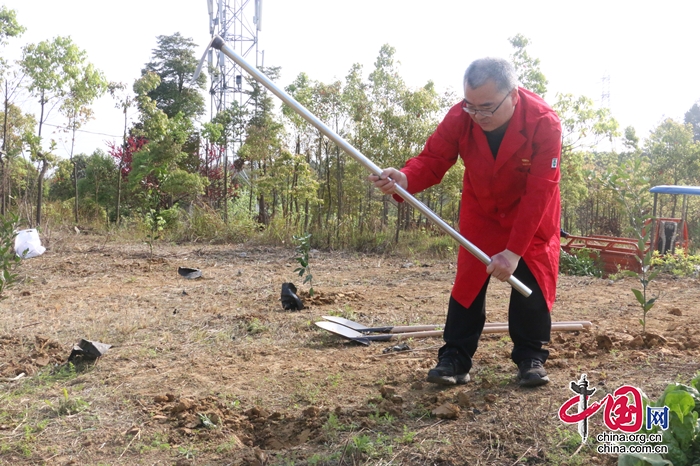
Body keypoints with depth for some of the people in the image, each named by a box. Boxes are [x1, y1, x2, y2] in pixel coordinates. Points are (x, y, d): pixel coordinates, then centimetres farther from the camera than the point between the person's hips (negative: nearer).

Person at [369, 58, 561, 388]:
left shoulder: (544, 123, -34)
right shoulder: (459, 118, -26)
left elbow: (539, 193, -33)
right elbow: (432, 159, -24)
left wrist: (514, 250, -36)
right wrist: (405, 179, -49)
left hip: (532, 214, -2)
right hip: (481, 212, 2)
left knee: (532, 282, -3)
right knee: (468, 279, 0)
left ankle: (531, 359, 12)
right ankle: (455, 358, 6)